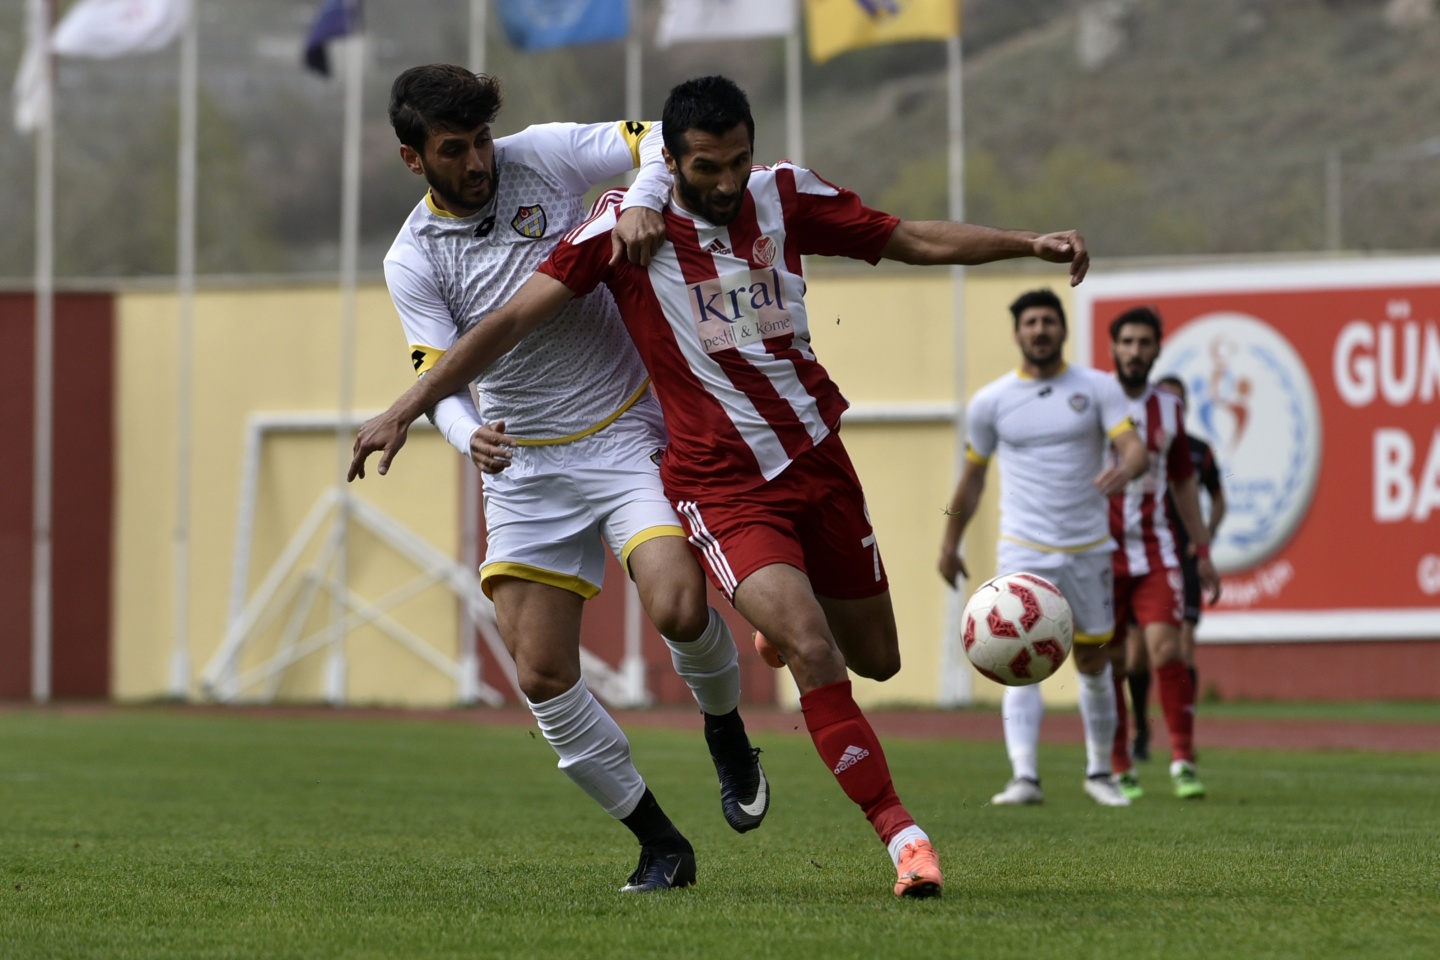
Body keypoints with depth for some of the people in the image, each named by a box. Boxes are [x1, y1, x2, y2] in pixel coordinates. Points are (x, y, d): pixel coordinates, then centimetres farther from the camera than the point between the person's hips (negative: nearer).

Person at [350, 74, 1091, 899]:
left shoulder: (785, 196, -2)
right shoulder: (624, 226, -12)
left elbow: (912, 239, 8)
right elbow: (515, 319, -11)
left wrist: (1029, 243, -1)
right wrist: (407, 409, -15)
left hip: (817, 457, 5)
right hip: (722, 483, -4)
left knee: (876, 658, 15)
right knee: (813, 653, -23)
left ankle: (787, 615, 49)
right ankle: (901, 834, -16)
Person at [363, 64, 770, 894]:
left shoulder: (541, 158, -6)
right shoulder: (413, 261, -4)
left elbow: (660, 138, -6)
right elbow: (440, 379, -8)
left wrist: (644, 200, -27)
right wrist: (470, 435, -31)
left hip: (629, 433, -2)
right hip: (526, 467, 2)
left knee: (679, 609, -25)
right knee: (541, 675, -5)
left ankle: (727, 735, 9)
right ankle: (660, 844, 10)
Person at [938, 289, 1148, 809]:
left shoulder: (1098, 388, 1)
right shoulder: (990, 401, 3)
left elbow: (1134, 446, -10)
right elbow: (973, 474, 15)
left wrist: (1125, 469, -34)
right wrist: (949, 543, 19)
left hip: (1088, 549, 1)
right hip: (1023, 549, -1)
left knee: (1094, 662, 10)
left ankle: (1100, 772, 25)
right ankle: (1024, 777, -23)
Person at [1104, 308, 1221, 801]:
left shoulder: (1169, 408, 10)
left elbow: (1183, 482, 19)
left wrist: (1202, 551, 17)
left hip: (1155, 549, 2)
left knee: (1166, 650, -13)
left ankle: (1183, 761, -7)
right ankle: (1121, 769, 12)